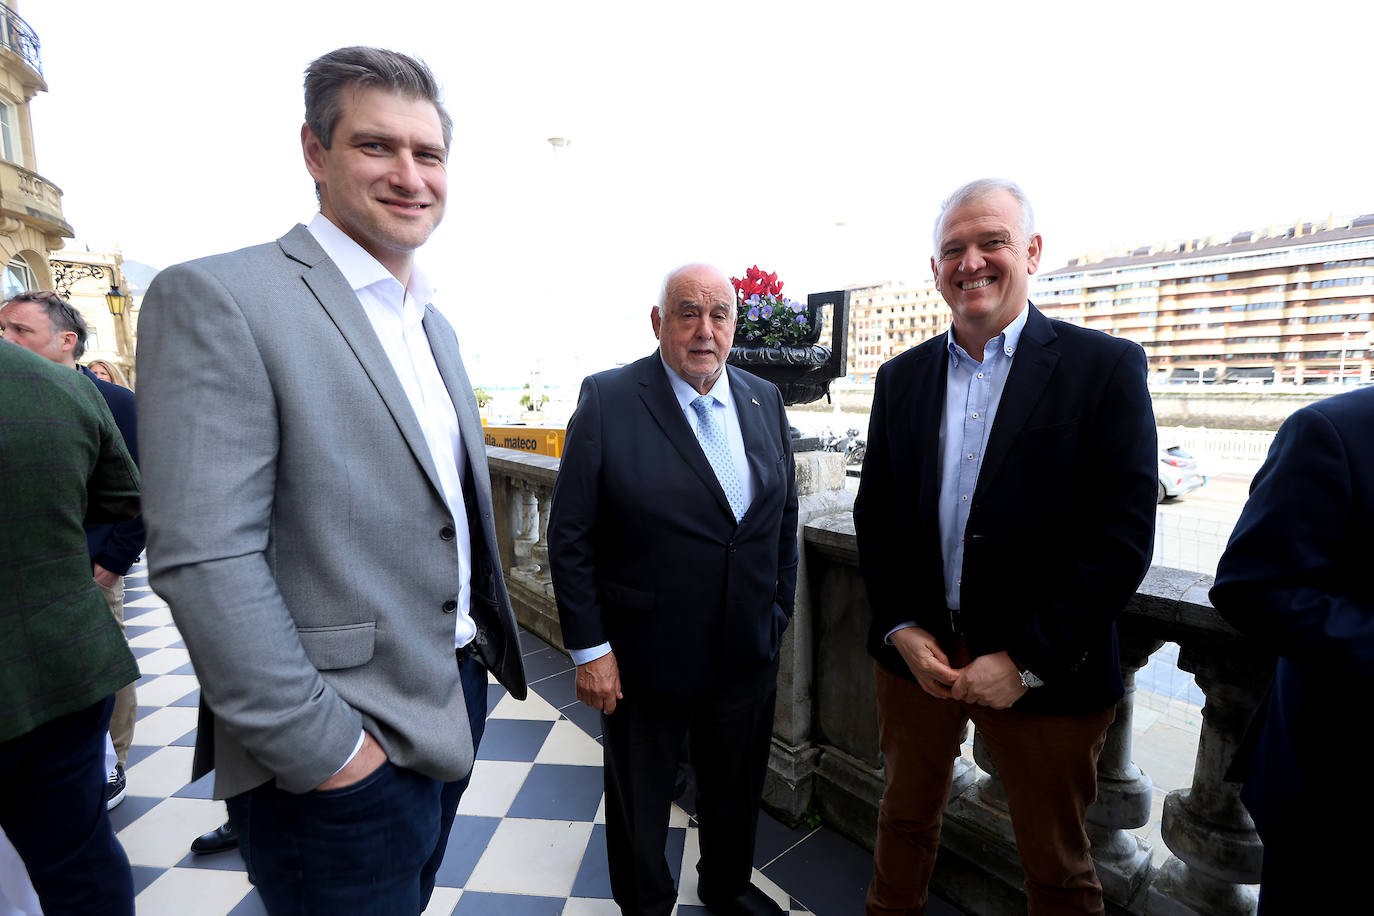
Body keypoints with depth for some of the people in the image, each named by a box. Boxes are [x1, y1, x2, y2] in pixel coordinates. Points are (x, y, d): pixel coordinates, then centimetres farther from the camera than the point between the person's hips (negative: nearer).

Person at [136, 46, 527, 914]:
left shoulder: (435, 324, 9)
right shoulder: (216, 298, -15)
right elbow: (204, 560, -21)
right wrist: (323, 751, -18)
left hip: (457, 700, 8)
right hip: (341, 750, -7)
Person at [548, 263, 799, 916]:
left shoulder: (765, 401, 0)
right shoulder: (607, 400, -14)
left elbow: (784, 515, 7)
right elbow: (569, 536, -13)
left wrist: (780, 611, 7)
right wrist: (589, 649, -13)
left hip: (749, 655, 5)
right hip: (643, 659, -4)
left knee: (737, 788, 27)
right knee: (639, 799, 22)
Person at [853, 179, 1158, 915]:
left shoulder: (1105, 368, -7)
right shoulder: (901, 377, 4)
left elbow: (1122, 535, -12)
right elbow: (874, 515, 3)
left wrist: (1027, 660, -15)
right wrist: (901, 628, -6)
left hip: (1045, 674, -2)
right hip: (915, 651, 3)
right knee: (905, 819, 24)